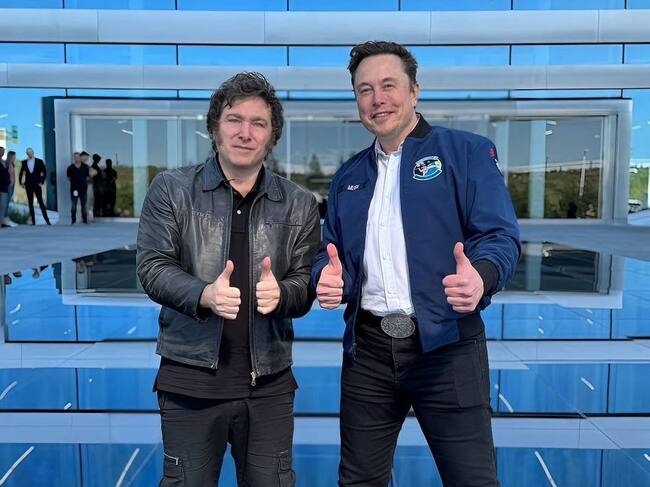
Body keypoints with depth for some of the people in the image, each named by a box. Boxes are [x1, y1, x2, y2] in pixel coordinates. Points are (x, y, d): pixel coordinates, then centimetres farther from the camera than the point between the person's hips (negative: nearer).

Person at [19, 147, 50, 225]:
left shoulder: (39, 161, 2)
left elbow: (44, 172, 1)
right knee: (30, 203, 3)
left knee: (40, 202, -7)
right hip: (28, 185, 3)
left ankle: (46, 219, -6)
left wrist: (42, 181, -5)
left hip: (37, 184, -3)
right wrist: (21, 182, 6)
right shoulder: (24, 162, 8)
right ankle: (33, 221, 5)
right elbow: (21, 173, 13)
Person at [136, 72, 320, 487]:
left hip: (269, 381, 2)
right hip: (191, 378, -1)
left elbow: (305, 285, 4)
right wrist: (204, 294, -23)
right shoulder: (171, 189, 0)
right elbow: (152, 267, -4)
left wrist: (280, 293, -20)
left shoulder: (300, 204, 4)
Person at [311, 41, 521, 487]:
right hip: (367, 347, 5)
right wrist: (329, 278, -8)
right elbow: (332, 253, 16)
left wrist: (480, 276, -31)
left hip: (446, 344, -4)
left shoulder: (467, 152, 0)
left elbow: (500, 235, -9)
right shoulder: (348, 177, 15)